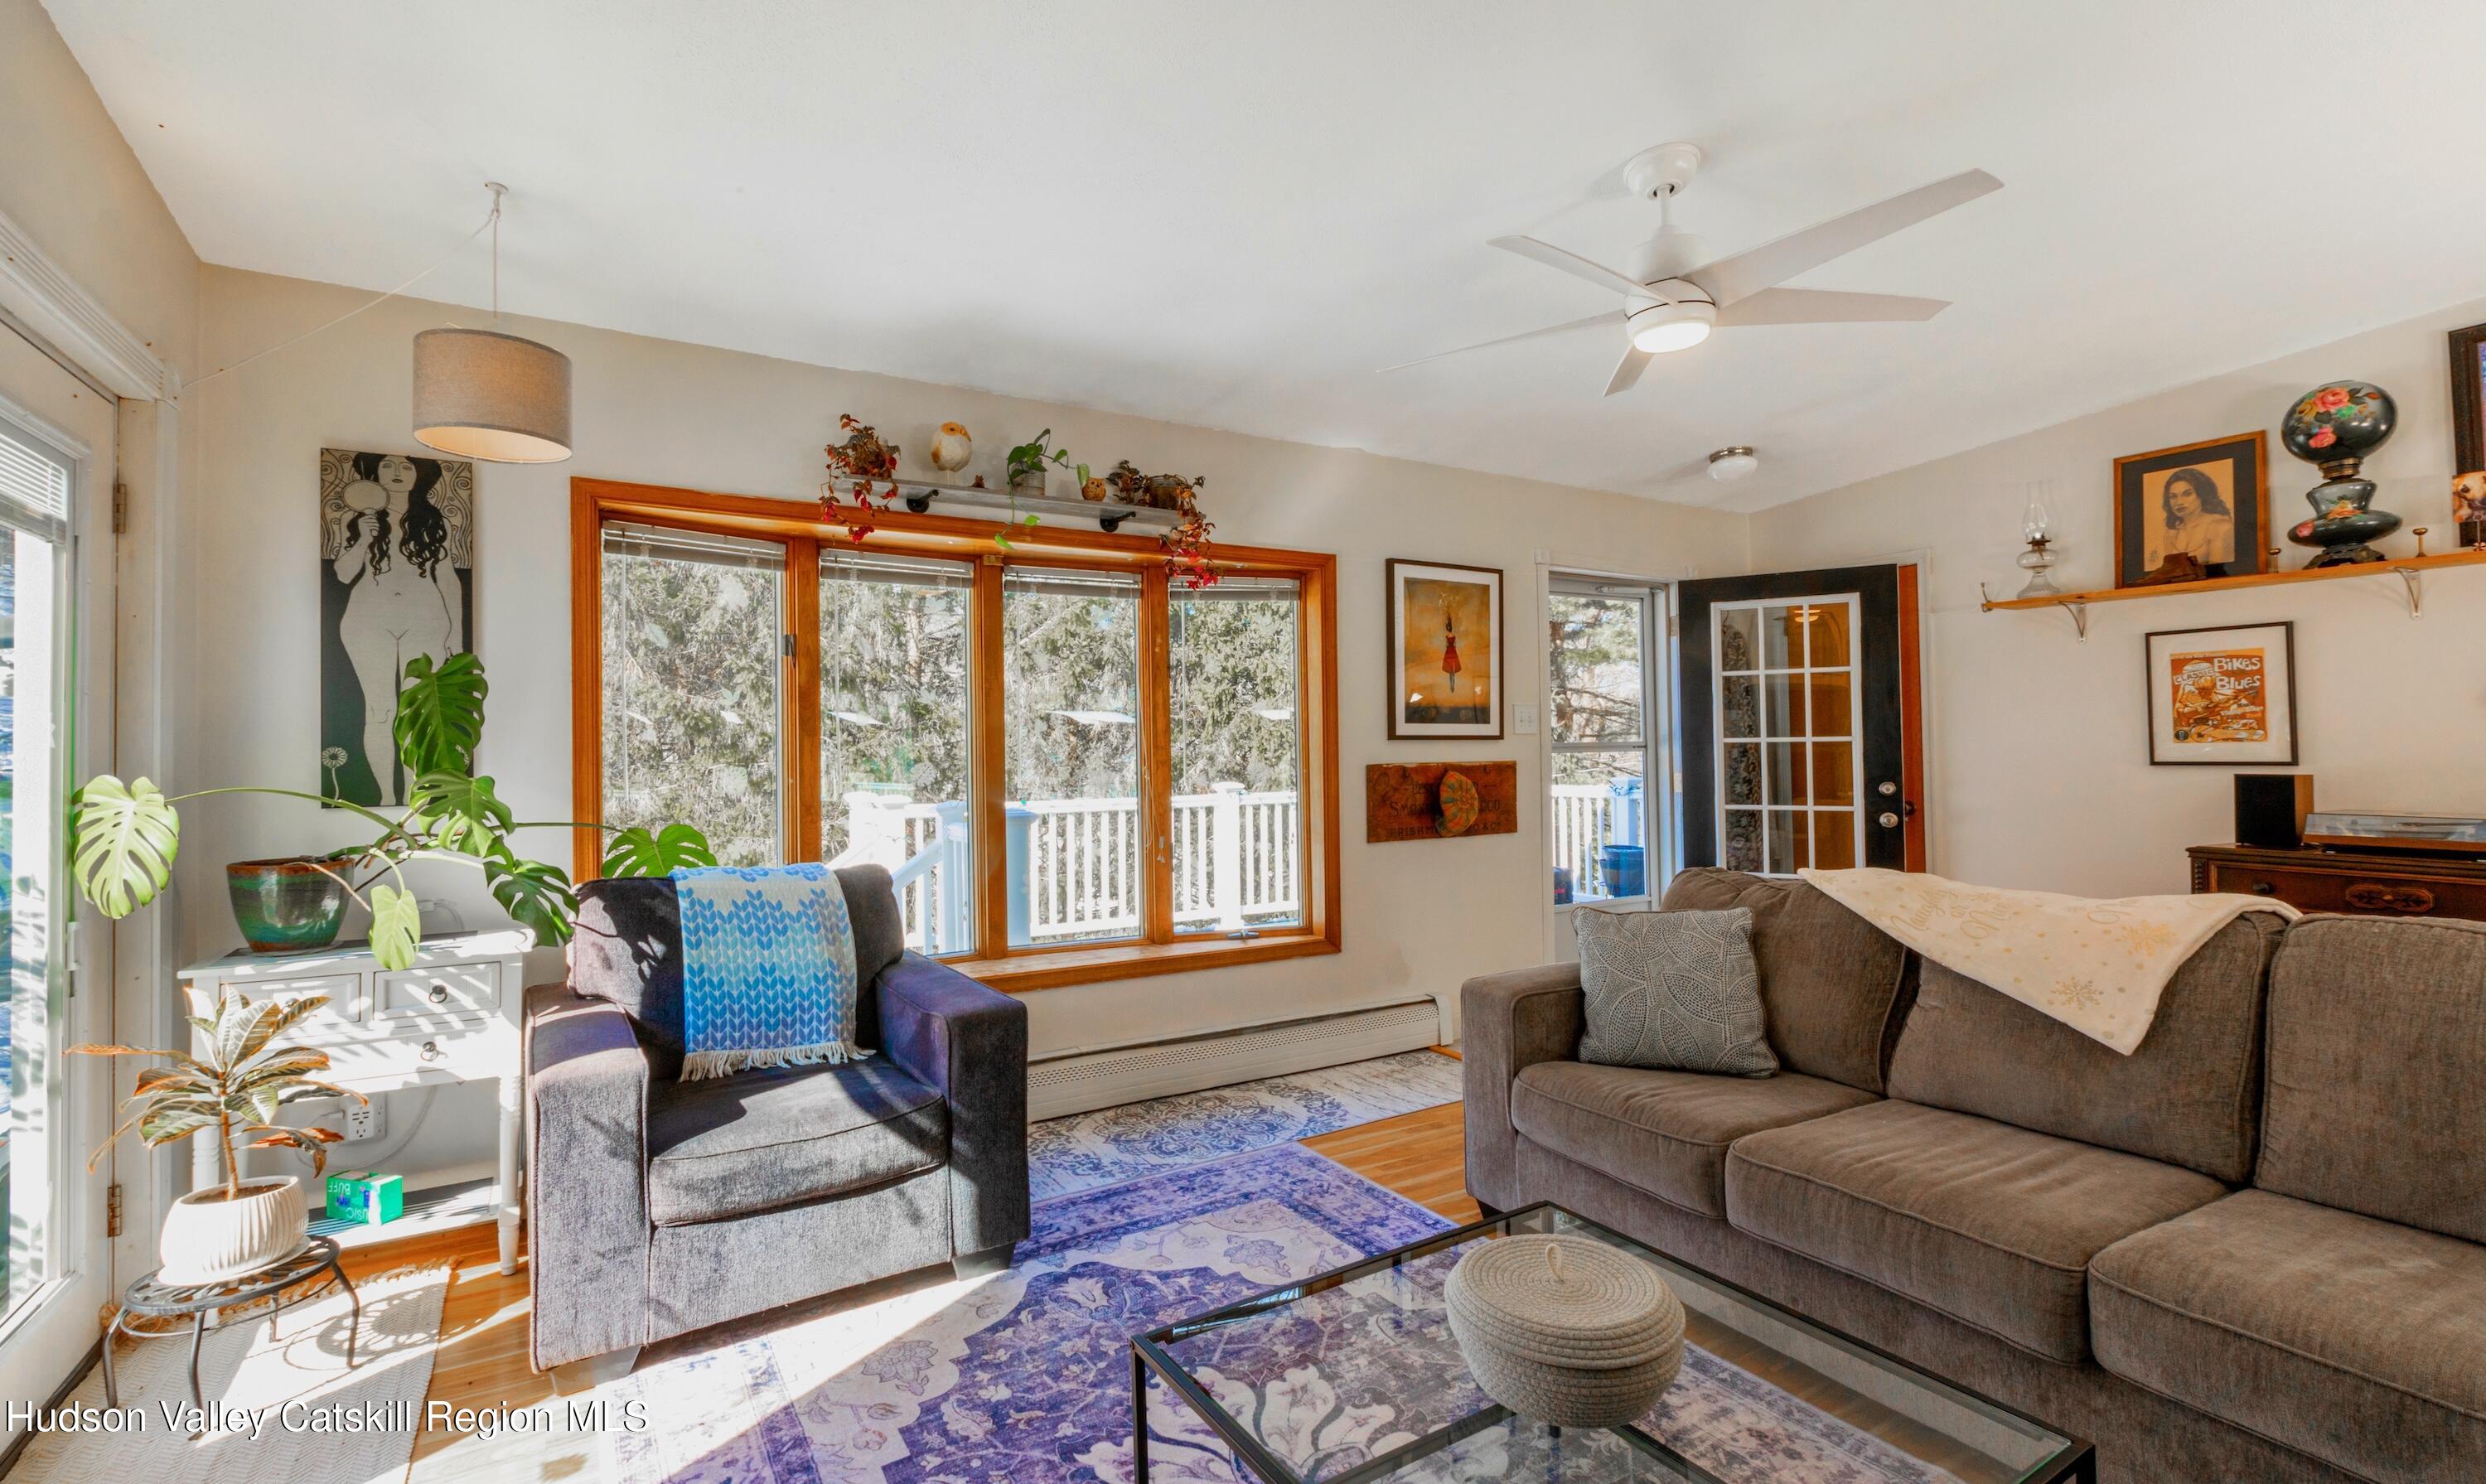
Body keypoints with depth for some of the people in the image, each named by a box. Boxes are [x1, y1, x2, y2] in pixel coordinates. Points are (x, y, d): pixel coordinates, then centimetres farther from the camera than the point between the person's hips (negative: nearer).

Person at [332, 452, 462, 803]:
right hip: (370, 622, 0)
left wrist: (457, 631, 4)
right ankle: (386, 794, 2)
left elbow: (447, 578, 9)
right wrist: (362, 540, -9)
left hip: (425, 623, 0)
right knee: (379, 710, -3)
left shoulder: (435, 521, 10)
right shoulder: (358, 518, 10)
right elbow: (344, 575, 8)